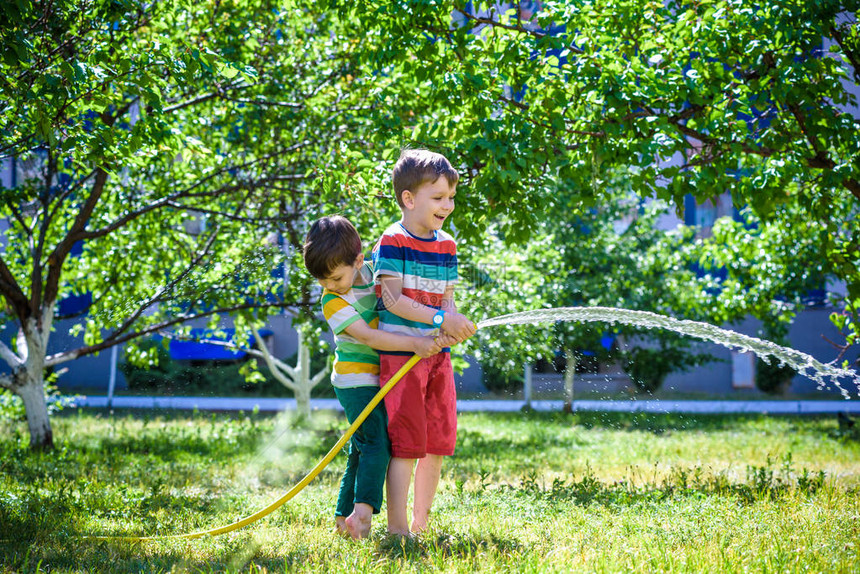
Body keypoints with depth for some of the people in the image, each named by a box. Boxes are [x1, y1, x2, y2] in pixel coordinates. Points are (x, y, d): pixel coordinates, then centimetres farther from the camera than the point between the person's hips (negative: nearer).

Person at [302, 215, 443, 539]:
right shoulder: (334, 302, -17)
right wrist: (415, 344, -31)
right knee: (376, 444, -18)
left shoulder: (372, 271, 0)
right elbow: (368, 336, -25)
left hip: (377, 378, 6)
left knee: (362, 450, 8)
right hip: (356, 381, -6)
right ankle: (363, 510, -23)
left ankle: (344, 517, 13)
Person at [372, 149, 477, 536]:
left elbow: (445, 297, 13)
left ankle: (421, 525, 21)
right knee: (407, 443, -8)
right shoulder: (393, 242, -9)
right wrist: (440, 319, -22)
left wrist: (454, 326, -9)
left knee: (438, 443, 10)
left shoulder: (446, 245, 12)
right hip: (400, 353, -7)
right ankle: (397, 527, -2)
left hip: (437, 353, 7)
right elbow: (393, 300, -15)